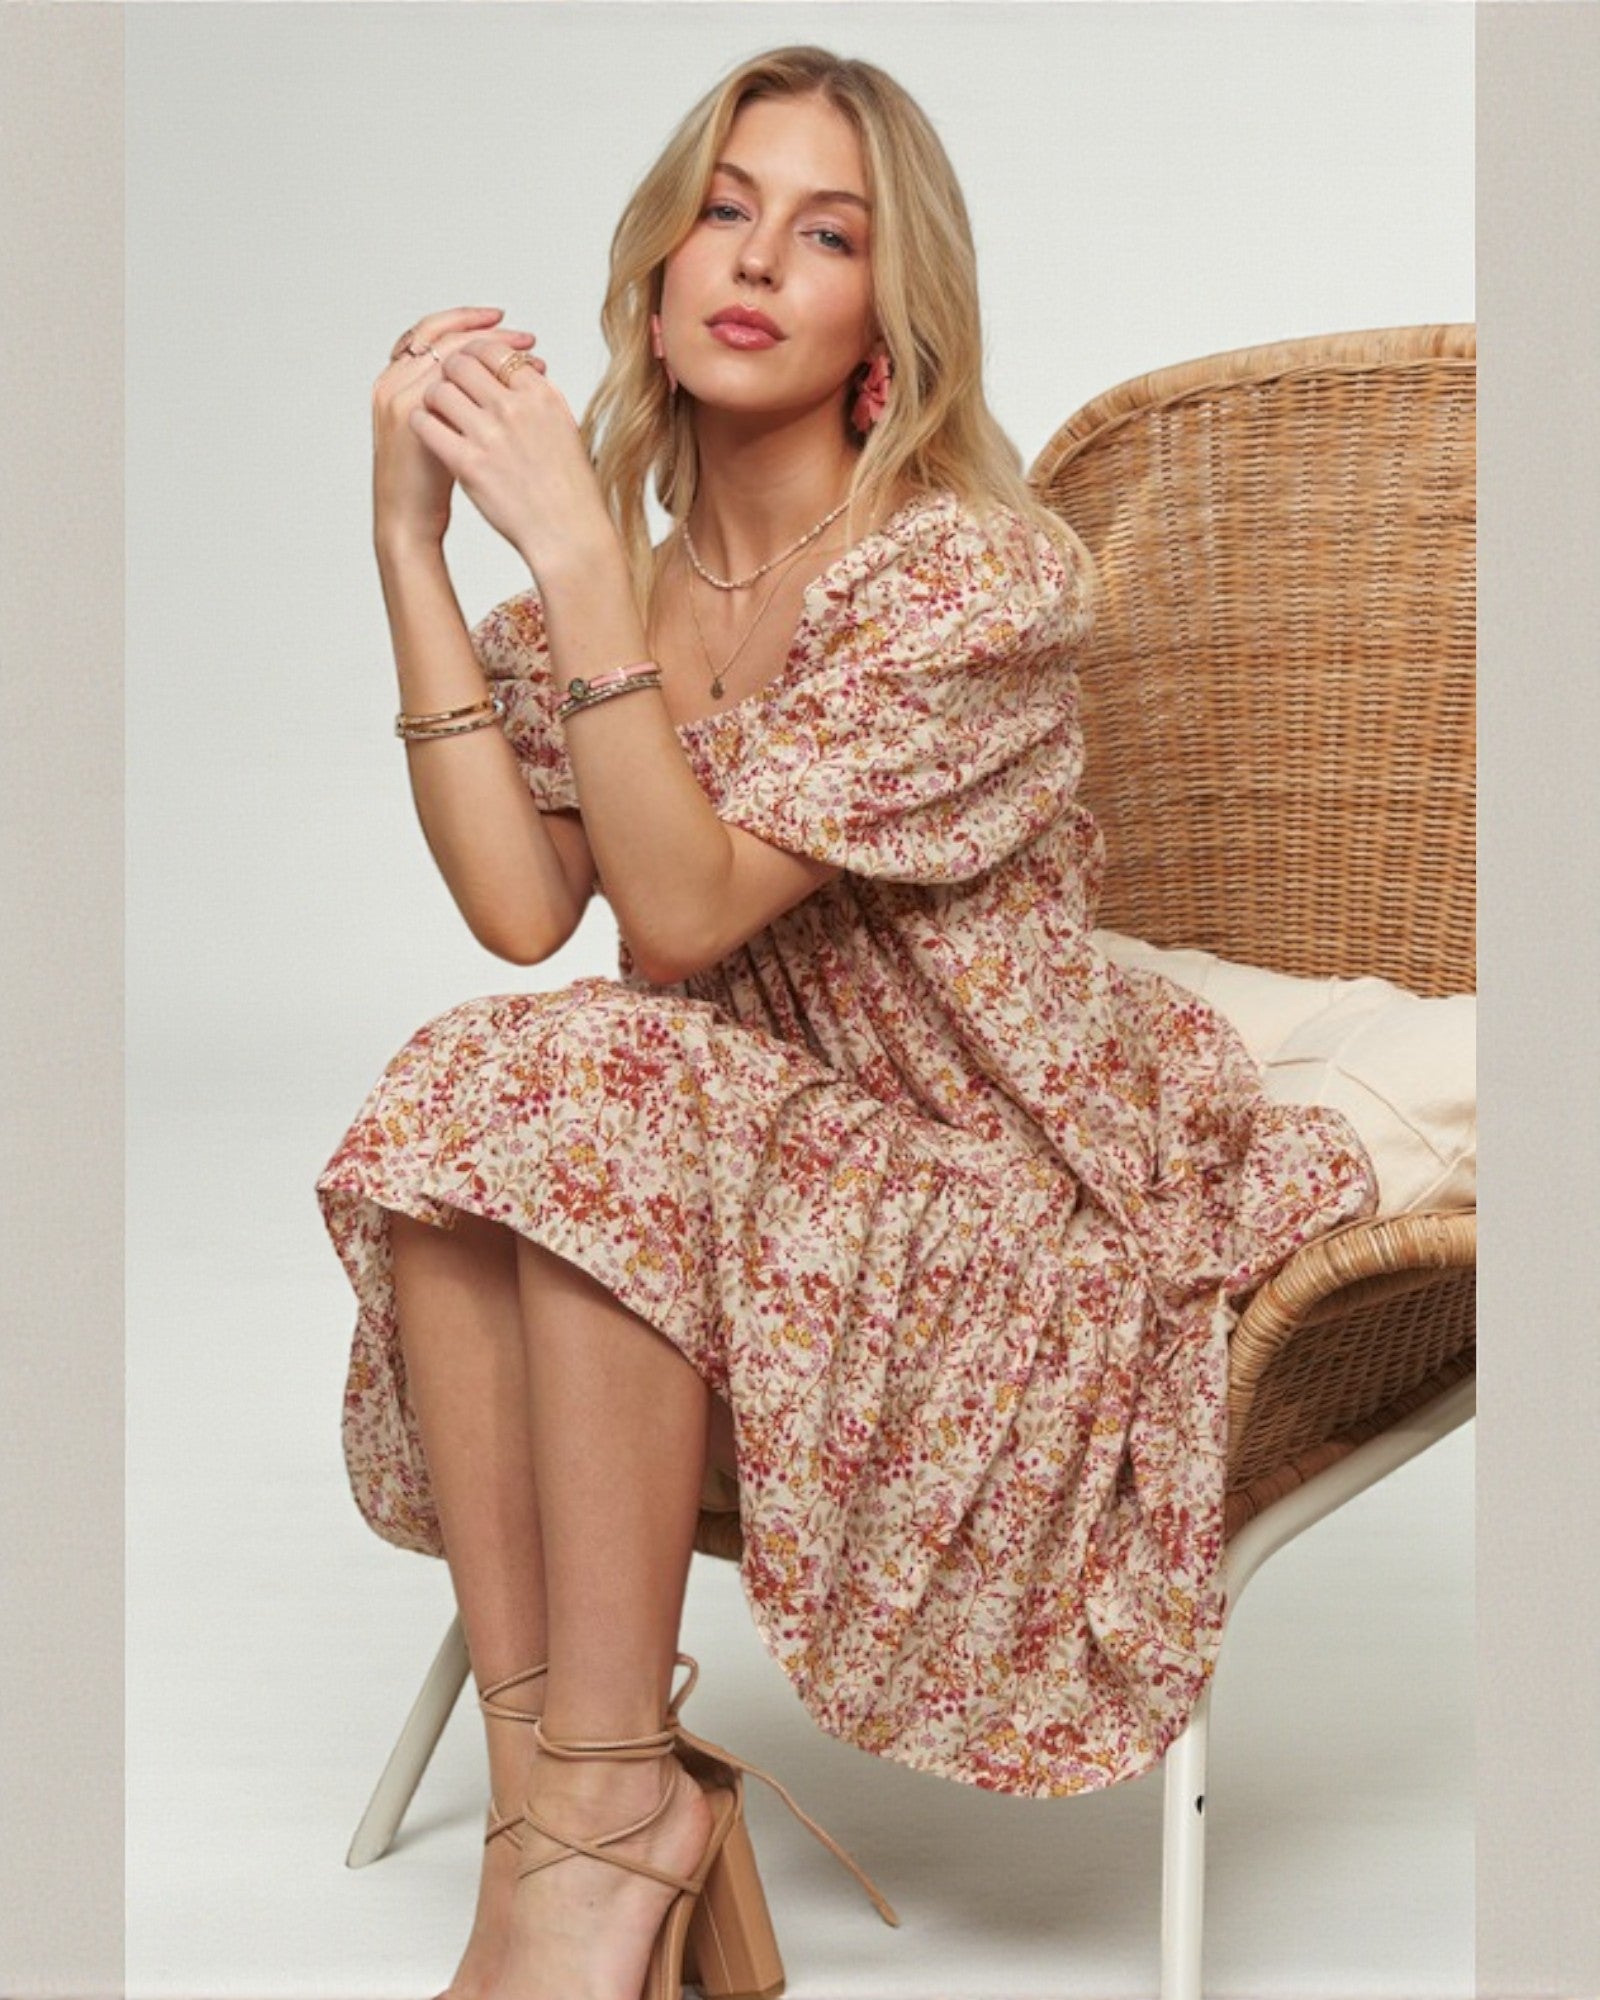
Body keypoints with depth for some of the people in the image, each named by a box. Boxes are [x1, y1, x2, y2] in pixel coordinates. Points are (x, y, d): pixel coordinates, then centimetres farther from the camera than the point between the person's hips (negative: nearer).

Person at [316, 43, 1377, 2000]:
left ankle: (609, 1799, -22)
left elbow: (683, 916, -23)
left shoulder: (972, 571, -15)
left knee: (581, 1086, -29)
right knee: (459, 1090, -22)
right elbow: (522, 909, -13)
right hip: (767, 1158, 6)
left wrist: (576, 550, -26)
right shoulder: (612, 598, 5)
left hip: (1009, 1189, -6)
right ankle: (535, 1772, -22)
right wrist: (410, 539, -13)